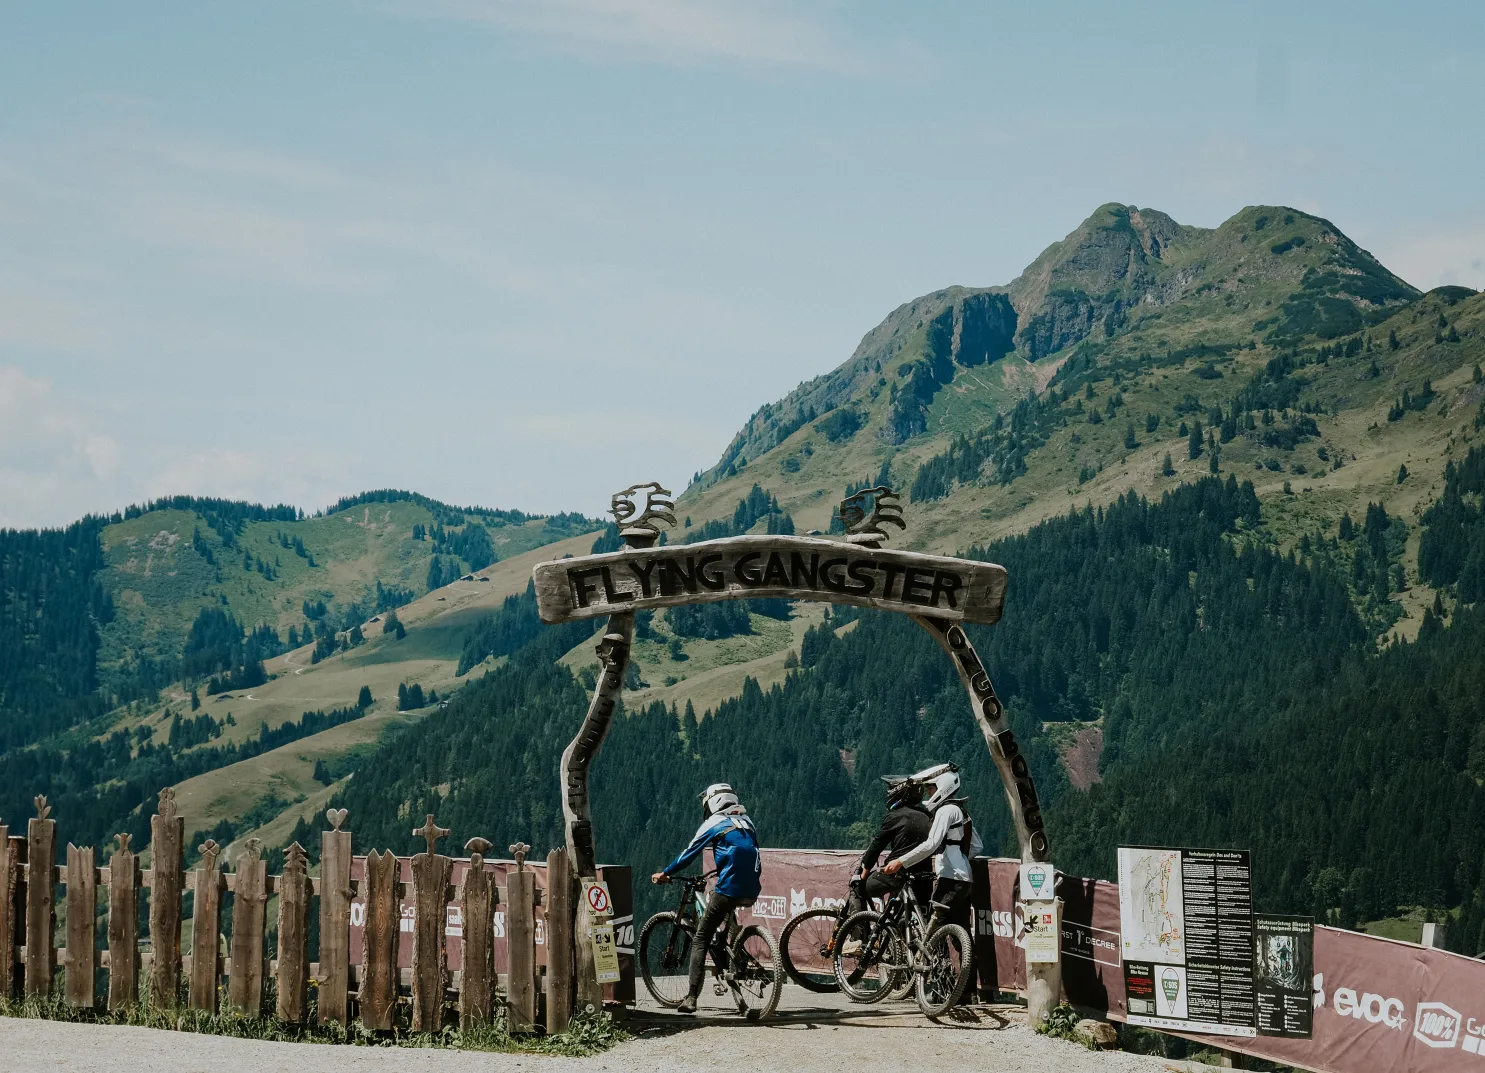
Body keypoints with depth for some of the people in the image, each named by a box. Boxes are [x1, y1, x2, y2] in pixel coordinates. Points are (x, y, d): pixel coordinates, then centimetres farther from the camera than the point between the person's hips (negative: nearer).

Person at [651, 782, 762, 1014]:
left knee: (700, 940, 1)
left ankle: (691, 998, -8)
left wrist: (665, 873, 17)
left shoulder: (714, 823, 2)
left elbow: (689, 853, 4)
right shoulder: (747, 822, 19)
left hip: (729, 890, -6)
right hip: (752, 891, 6)